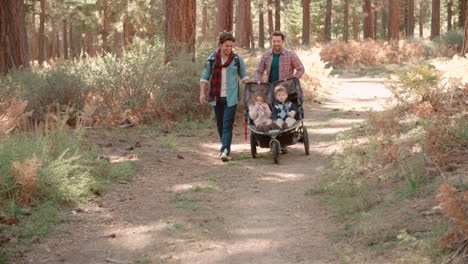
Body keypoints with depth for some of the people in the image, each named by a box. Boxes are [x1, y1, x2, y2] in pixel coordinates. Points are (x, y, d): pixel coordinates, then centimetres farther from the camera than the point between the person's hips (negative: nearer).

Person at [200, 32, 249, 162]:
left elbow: (244, 76, 11)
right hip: (216, 97, 2)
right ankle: (225, 146, 28)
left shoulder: (237, 59, 3)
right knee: (220, 124, 11)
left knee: (227, 125, -11)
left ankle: (225, 151, -16)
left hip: (231, 97, -2)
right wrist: (202, 93, 1)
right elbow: (205, 77, 8)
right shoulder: (212, 59, 4)